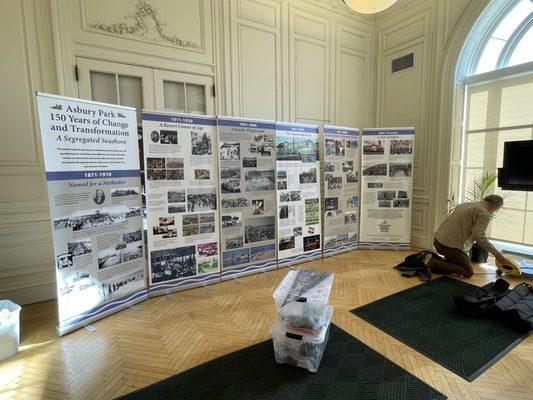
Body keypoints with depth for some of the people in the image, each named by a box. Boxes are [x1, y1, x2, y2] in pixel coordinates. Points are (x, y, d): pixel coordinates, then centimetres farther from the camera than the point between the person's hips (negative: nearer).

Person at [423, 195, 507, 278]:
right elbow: (479, 236, -17)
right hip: (450, 245, -9)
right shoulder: (484, 213, -7)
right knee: (468, 272, -1)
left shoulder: (465, 204, 18)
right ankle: (433, 264, -13)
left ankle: (433, 258, 5)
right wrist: (496, 253, -9)